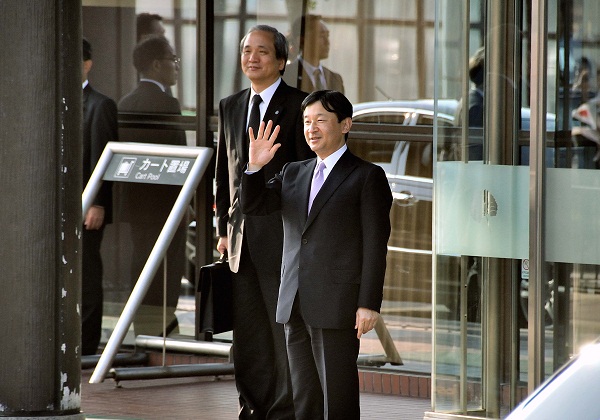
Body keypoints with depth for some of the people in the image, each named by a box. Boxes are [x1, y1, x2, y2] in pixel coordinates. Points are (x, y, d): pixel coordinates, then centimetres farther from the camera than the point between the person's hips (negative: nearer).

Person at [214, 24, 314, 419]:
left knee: (286, 326, -3)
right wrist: (224, 228, 13)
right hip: (242, 236, 6)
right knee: (247, 331, 8)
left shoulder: (297, 105, -3)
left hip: (282, 236, -6)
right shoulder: (230, 107, 15)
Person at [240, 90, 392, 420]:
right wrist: (255, 167, -12)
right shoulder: (293, 174, 17)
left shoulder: (367, 177, 0)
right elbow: (253, 206, 6)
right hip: (296, 306, 6)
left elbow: (375, 244, -5)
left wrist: (369, 304, -12)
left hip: (337, 306, -6)